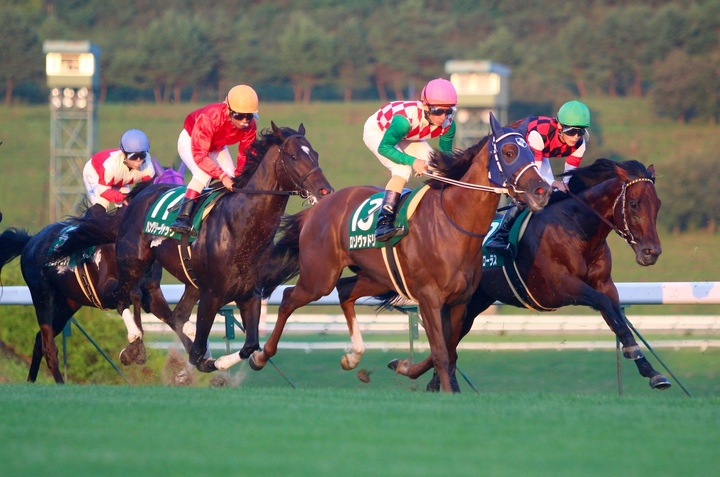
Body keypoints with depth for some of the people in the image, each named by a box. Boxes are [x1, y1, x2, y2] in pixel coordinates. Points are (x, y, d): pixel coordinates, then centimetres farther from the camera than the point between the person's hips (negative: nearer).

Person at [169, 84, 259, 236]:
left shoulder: (250, 126, -26)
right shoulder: (209, 118, -42)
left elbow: (245, 155, -13)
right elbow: (199, 154, -41)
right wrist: (222, 176, -50)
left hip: (217, 147, 6)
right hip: (191, 141, -6)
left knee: (232, 180, -9)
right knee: (203, 174, -29)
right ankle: (183, 218, -35)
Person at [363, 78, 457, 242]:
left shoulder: (448, 124, -25)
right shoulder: (405, 119, -44)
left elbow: (446, 154, -8)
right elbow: (384, 147, -34)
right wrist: (412, 161, -43)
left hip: (408, 137, 6)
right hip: (378, 131, -6)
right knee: (403, 169, -28)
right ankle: (383, 223, -32)